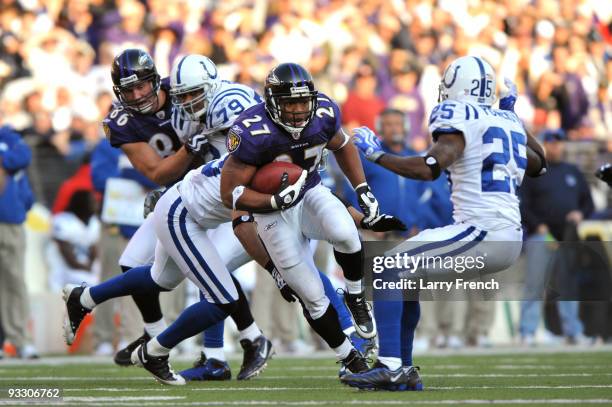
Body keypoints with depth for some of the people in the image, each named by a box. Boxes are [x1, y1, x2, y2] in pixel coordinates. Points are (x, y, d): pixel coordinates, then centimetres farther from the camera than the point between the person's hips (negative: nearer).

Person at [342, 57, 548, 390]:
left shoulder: (459, 119, -5)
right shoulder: (509, 122, 19)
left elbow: (429, 169, -20)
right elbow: (538, 165, 37)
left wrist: (376, 155, -8)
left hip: (481, 232, -9)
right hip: (511, 239, 9)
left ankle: (390, 366, -21)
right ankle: (403, 370, 18)